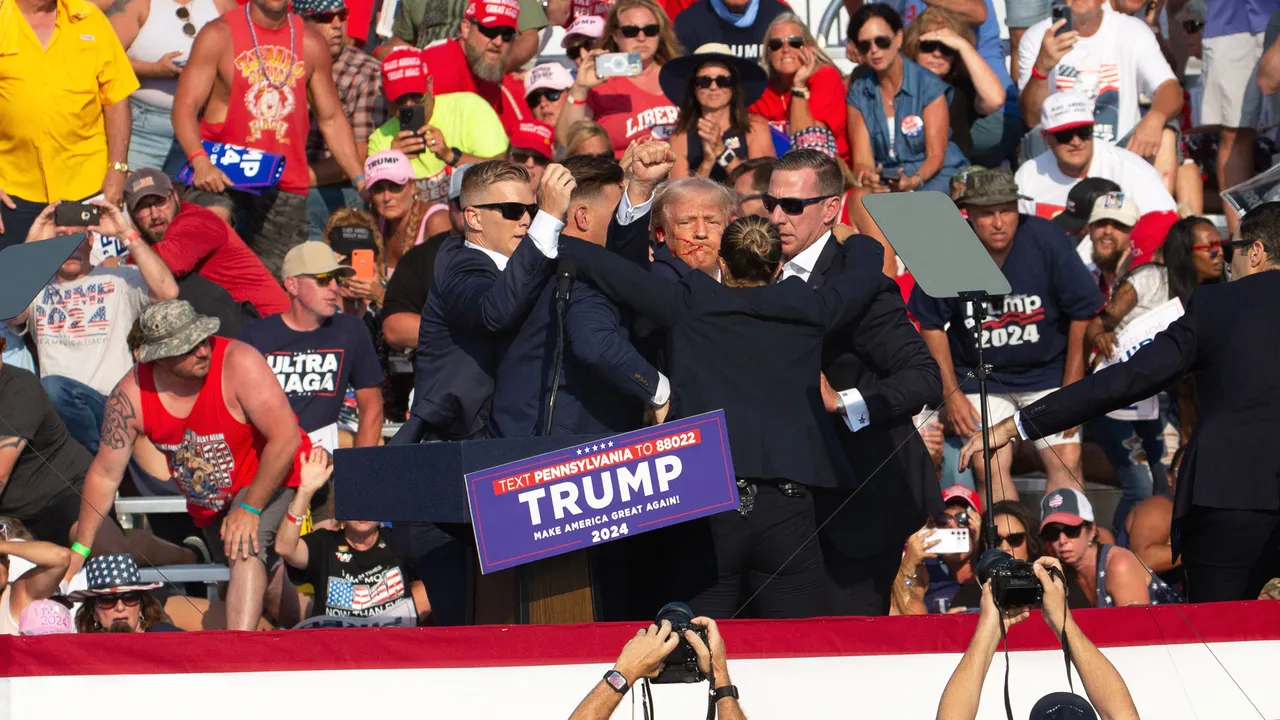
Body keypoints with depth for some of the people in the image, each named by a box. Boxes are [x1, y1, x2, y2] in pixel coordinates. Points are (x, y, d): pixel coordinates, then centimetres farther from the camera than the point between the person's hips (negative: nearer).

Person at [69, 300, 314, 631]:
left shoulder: (239, 363, -29)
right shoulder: (130, 395, -17)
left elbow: (286, 438, -28)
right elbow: (105, 474, -7)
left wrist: (249, 509, -26)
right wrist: (79, 551, -8)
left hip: (270, 478, -6)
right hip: (209, 504, 6)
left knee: (246, 547, -32)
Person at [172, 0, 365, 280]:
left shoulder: (311, 44, 10)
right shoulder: (219, 35, 0)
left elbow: (331, 119, 15)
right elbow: (185, 105, -6)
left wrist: (361, 180, 4)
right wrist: (199, 161, -24)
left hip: (286, 188, 3)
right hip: (221, 178, -3)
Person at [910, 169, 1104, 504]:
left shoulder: (1046, 240, -17)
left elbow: (1082, 314, -7)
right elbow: (932, 325, 0)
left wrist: (1072, 390, -5)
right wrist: (951, 394, -3)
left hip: (1047, 371, 0)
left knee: (1066, 462, -12)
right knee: (990, 466, -12)